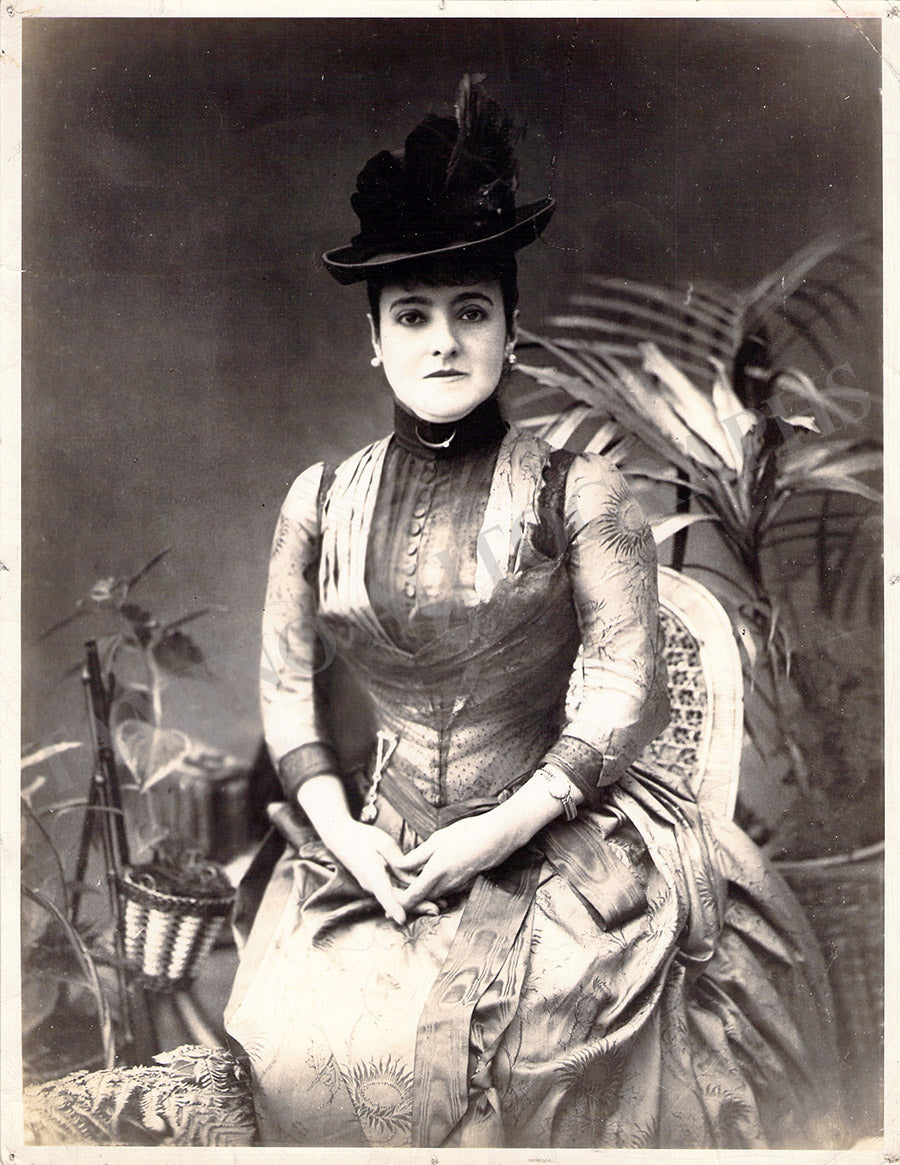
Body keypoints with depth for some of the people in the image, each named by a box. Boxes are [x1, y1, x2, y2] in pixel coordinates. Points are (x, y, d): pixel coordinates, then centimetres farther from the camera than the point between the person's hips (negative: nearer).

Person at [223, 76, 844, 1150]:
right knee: (311, 1060, -8)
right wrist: (340, 831, -3)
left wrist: (503, 829, -13)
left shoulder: (575, 492, -5)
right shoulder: (319, 502, 3)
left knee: (564, 1061, -17)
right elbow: (288, 681, 9)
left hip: (557, 846, -2)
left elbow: (628, 689, -7)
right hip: (374, 849, 3)